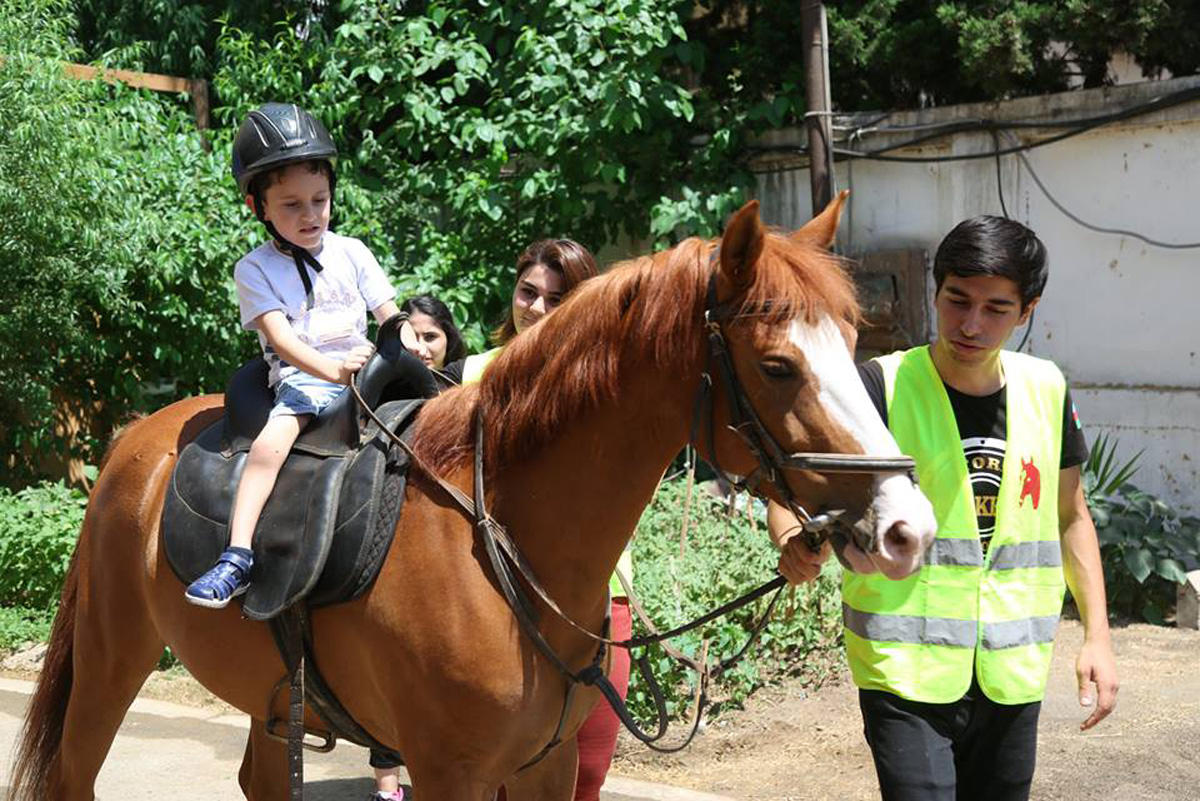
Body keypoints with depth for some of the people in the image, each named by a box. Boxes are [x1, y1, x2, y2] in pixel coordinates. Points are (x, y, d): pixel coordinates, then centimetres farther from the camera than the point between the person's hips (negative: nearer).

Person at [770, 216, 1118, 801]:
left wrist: (1097, 635, 11)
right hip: (904, 671, -5)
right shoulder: (883, 387, -10)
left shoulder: (1046, 390, 5)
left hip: (1013, 677, 5)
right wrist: (795, 538, -39)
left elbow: (1070, 516, 16)